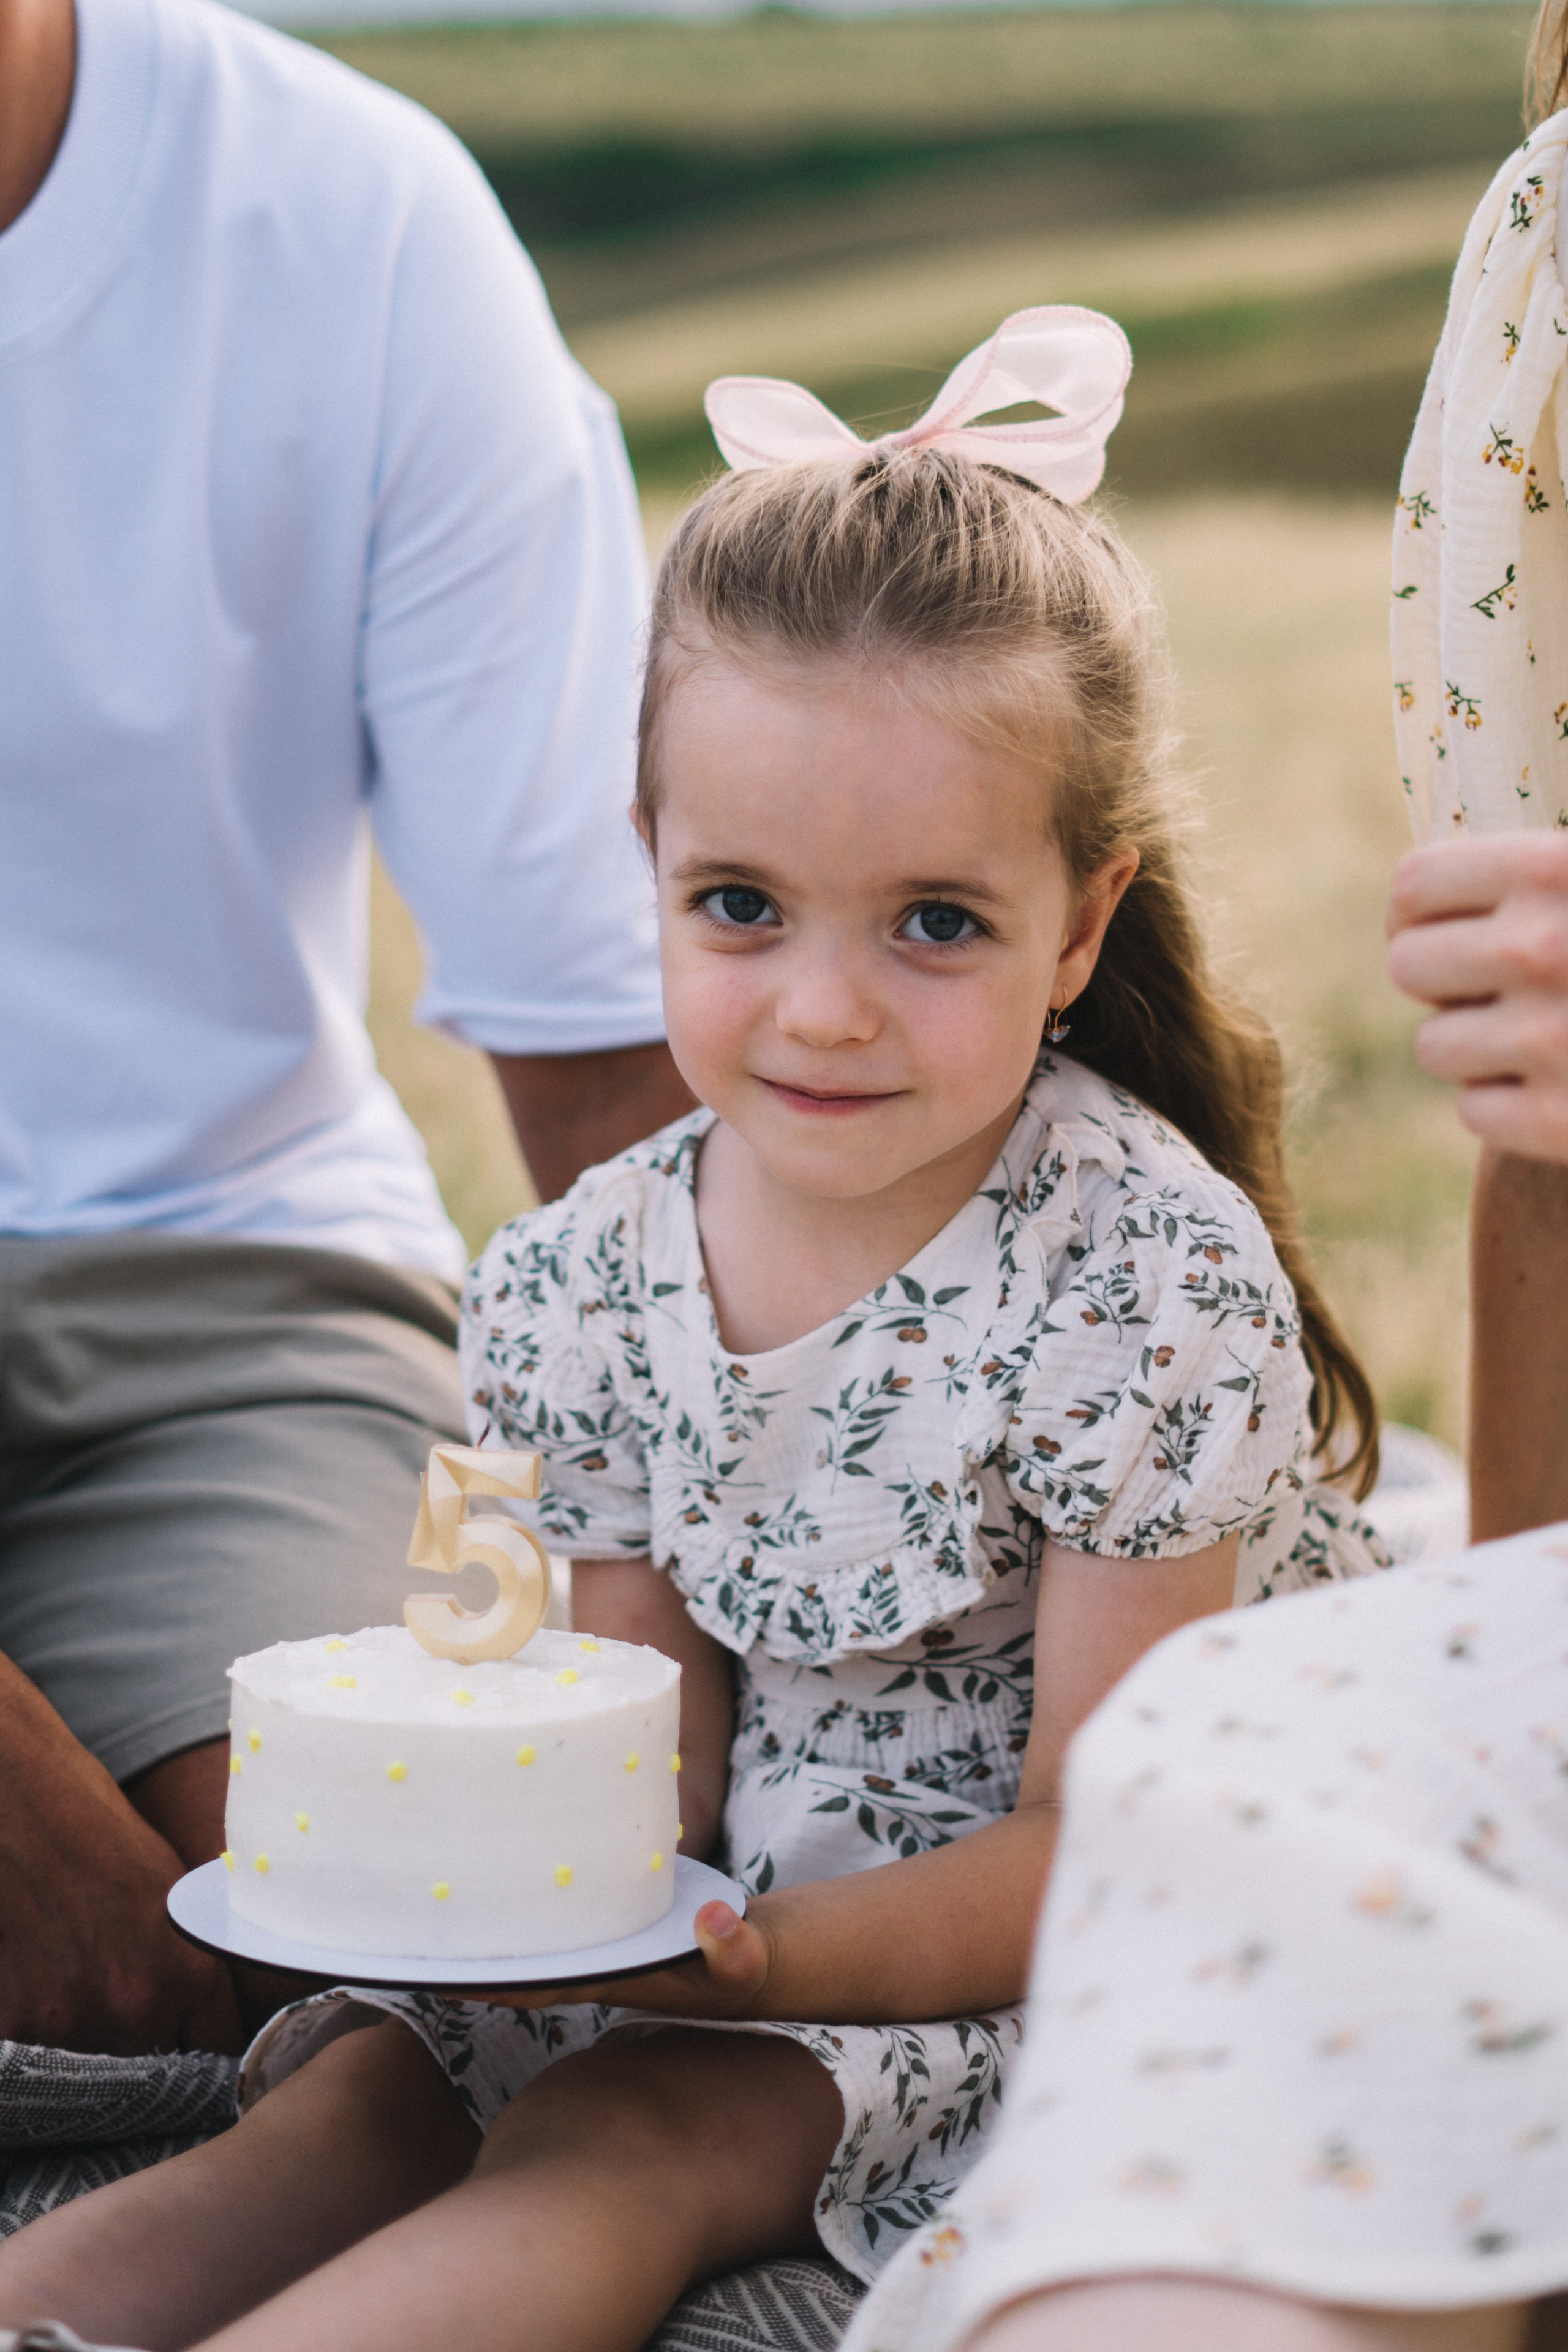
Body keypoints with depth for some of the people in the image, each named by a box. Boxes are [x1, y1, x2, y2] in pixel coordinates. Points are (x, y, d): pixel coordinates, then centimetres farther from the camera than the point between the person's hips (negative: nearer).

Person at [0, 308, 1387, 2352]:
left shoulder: (1148, 1286, -20)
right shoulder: (588, 1283, -4)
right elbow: (662, 1723, 4)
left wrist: (763, 1961, -34)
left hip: (1062, 1957, -7)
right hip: (744, 1879, 7)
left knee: (626, 2136, -27)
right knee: (350, 2101, -12)